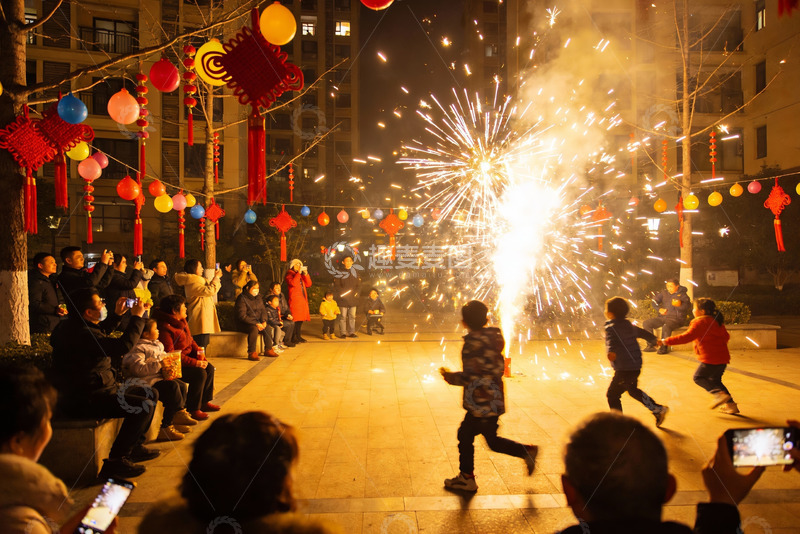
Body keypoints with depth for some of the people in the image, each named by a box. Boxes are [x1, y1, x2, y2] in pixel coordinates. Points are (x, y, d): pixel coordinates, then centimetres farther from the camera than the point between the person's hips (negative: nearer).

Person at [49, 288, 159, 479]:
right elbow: (123, 346, -32)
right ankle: (115, 461, -13)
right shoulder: (80, 333, -26)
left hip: (99, 389, 11)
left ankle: (134, 446, 22)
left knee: (151, 394, 13)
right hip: (83, 401, -11)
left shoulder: (78, 326, 10)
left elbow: (100, 334, 34)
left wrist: (117, 314, 24)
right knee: (144, 405, -23)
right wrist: (137, 317, -20)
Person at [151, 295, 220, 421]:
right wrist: (195, 363, -26)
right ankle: (192, 410, -12)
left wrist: (199, 352, -4)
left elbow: (190, 341, 18)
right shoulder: (165, 328, -23)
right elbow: (170, 354, -26)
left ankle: (205, 402, 13)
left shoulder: (182, 322, 9)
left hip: (187, 357, 10)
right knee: (199, 373, -24)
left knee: (209, 368, -1)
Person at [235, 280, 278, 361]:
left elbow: (263, 310, 11)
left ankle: (268, 349, -4)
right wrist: (256, 323, -24)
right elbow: (242, 316, -18)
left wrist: (264, 321, -11)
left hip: (257, 322, 7)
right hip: (244, 324, -6)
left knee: (268, 329, -19)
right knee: (254, 329, -35)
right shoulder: (242, 298, -11)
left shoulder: (258, 298, 13)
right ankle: (251, 353, -28)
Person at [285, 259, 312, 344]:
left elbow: (308, 284, 11)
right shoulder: (289, 274, 0)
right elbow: (293, 283, -19)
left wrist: (306, 273, 1)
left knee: (301, 318, 8)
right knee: (295, 318, -10)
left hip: (303, 299, 7)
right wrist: (298, 273, -16)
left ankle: (298, 336, 15)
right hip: (294, 300, -7)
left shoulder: (301, 275, 21)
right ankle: (293, 337, -7)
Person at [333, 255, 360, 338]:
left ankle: (351, 332, 13)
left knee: (352, 316, 5)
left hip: (353, 298, 3)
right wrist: (343, 293, -10)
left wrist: (356, 292, -2)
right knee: (343, 316, -2)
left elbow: (359, 285, 13)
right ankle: (343, 333, 4)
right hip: (343, 299, -3)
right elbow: (336, 286, -2)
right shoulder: (340, 273, 2)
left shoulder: (355, 272, 13)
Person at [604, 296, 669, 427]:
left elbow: (612, 341, -37)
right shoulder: (628, 324, 11)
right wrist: (654, 340, 46)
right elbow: (642, 332, 28)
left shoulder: (612, 327, -16)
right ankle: (658, 409, 34)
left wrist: (611, 352, -56)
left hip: (625, 369, -10)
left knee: (612, 394, -1)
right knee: (633, 390, 29)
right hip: (635, 366, 10)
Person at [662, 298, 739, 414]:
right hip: (723, 357, 9)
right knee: (715, 380, 19)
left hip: (710, 358, -9)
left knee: (699, 377, 6)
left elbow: (687, 337, -23)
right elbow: (726, 336, 22)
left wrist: (666, 341, -23)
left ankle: (719, 393, -12)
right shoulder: (717, 321, 14)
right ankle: (730, 404, 16)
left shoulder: (700, 322, -14)